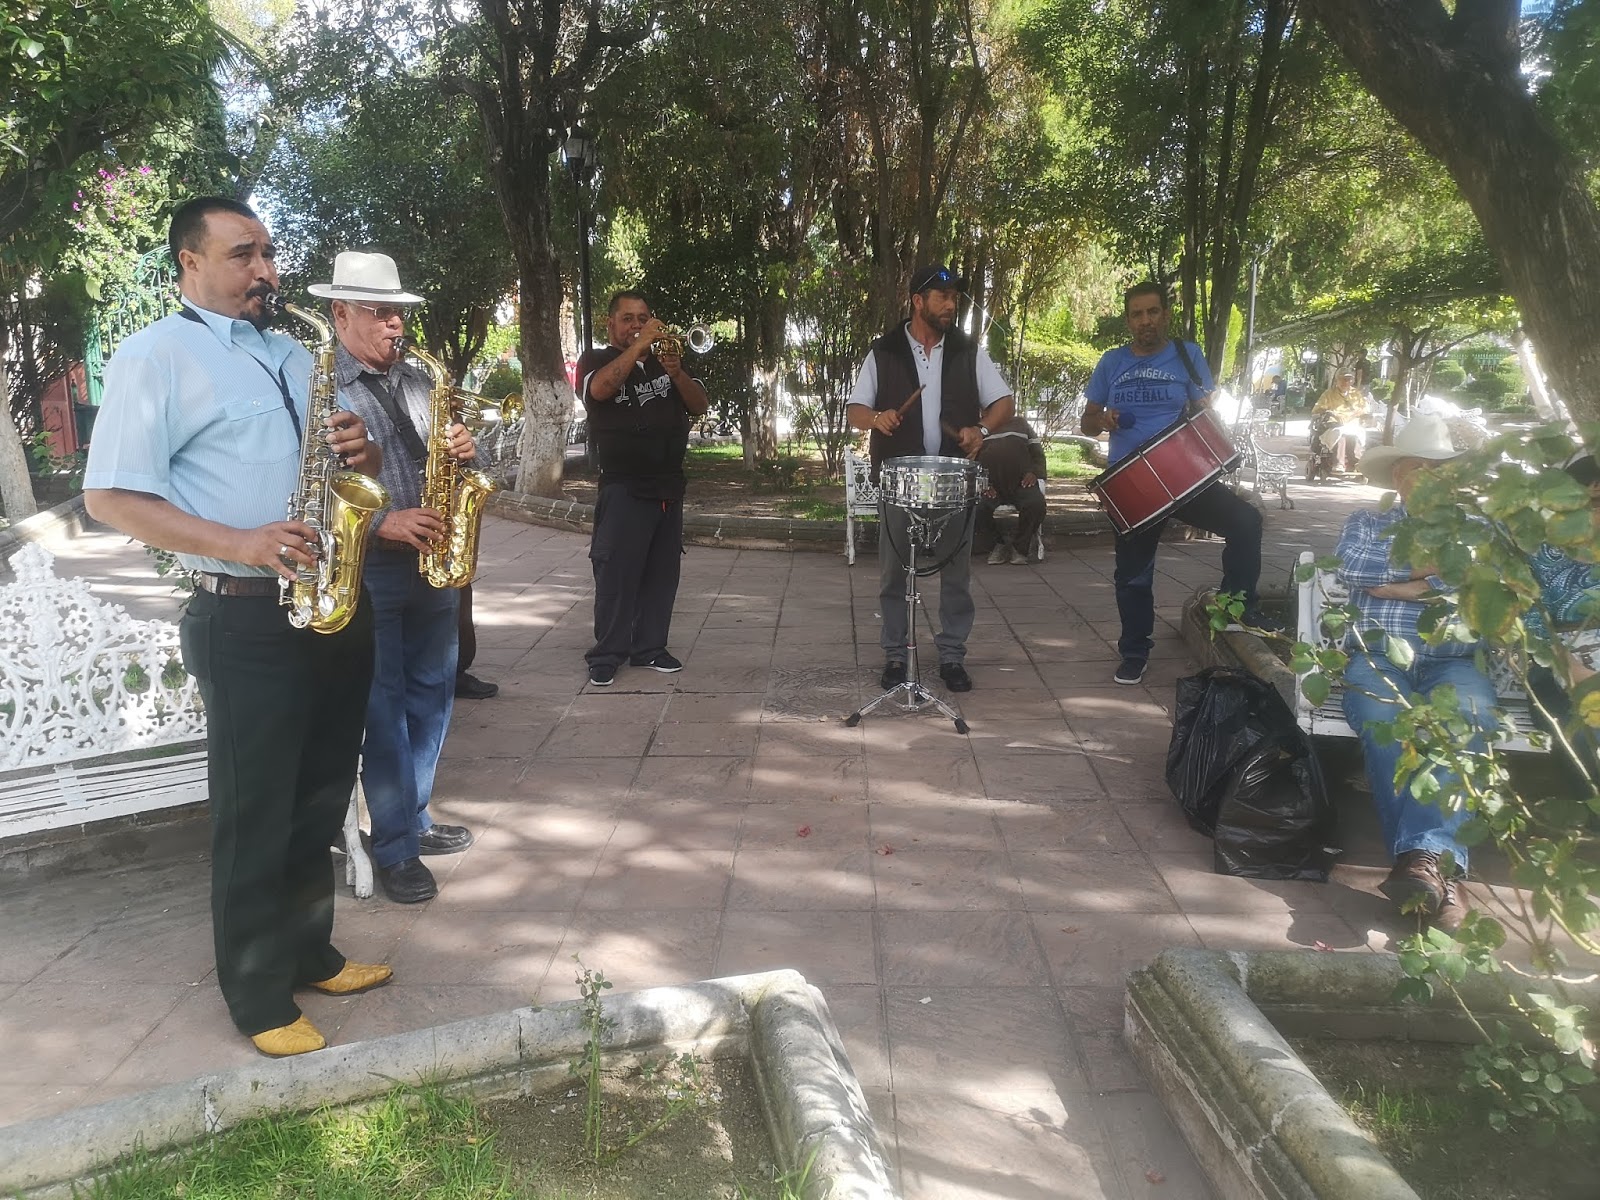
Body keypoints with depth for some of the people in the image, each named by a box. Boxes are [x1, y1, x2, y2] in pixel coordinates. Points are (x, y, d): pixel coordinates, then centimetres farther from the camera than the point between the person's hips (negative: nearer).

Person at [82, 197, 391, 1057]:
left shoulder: (293, 357, 16)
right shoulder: (155, 356, -5)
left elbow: (351, 467, 22)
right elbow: (110, 495, -12)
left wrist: (360, 452, -3)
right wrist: (236, 544, -24)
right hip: (247, 620, -7)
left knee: (318, 802, 17)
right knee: (254, 816, 3)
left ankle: (309, 952, 33)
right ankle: (258, 995, 18)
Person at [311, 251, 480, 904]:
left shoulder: (418, 380, 12)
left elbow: (440, 459, 20)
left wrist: (461, 451, -3)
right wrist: (382, 524, -24)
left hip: (433, 561, 7)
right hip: (367, 570, -7)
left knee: (432, 693, 14)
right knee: (383, 708, 1)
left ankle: (414, 817, 30)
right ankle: (394, 847, 12)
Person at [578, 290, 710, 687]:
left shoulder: (665, 360, 16)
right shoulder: (596, 360, 4)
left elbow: (700, 406, 5)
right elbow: (600, 389, -20)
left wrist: (677, 373, -13)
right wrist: (639, 345, -22)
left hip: (669, 485, 5)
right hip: (623, 487, -5)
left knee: (662, 571, 7)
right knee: (617, 572, -7)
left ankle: (650, 647, 16)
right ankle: (606, 655, -1)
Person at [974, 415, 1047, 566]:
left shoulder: (1020, 423, 27)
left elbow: (1038, 452, 22)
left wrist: (1034, 472, -2)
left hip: (1021, 481, 1)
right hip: (991, 485, -1)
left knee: (1036, 503, -32)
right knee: (977, 508, -31)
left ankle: (1020, 547, -9)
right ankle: (998, 545, -6)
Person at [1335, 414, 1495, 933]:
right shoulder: (1366, 523, 24)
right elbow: (1351, 565, 1)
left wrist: (1407, 586, -3)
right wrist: (1440, 566, 2)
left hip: (1454, 662, 1)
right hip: (1377, 657, -1)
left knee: (1467, 719, -36)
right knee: (1383, 719, -36)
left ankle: (1424, 854, -48)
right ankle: (1437, 868, -42)